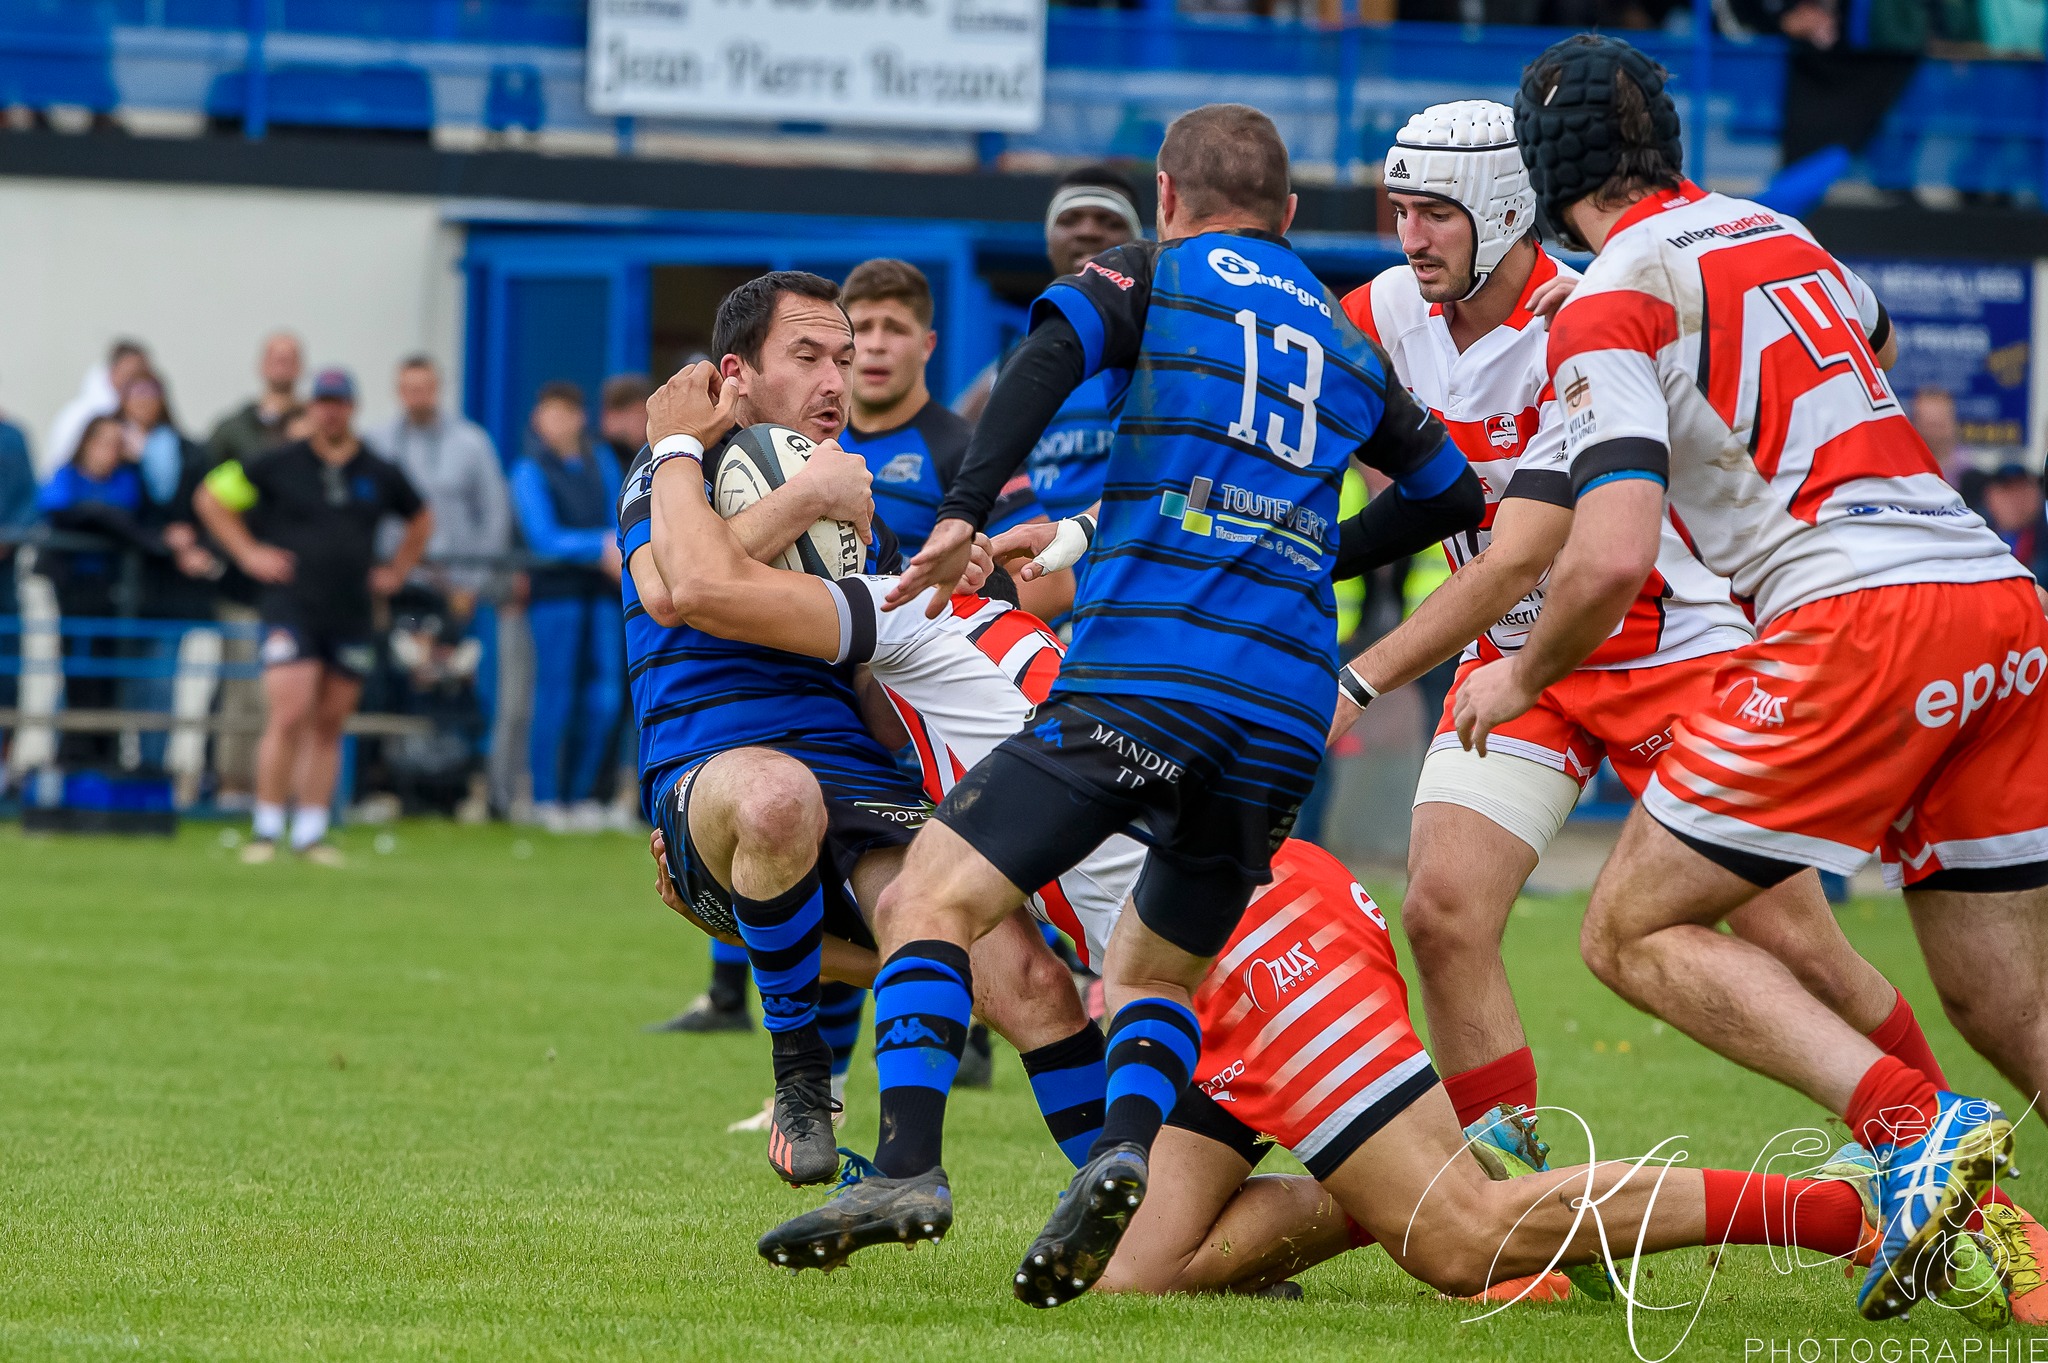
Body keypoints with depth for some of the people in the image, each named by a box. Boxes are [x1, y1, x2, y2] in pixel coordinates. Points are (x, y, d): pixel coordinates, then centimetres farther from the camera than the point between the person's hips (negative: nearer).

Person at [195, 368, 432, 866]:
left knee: (329, 725, 6)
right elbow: (210, 497, 8)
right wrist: (248, 553, 2)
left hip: (353, 614, 3)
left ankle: (311, 831, 13)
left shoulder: (380, 474, 8)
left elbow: (420, 521, 27)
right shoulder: (279, 465, 0)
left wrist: (396, 571, 17)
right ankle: (267, 829, -8)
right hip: (292, 607, -3)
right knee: (290, 715, -14)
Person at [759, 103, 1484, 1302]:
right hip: (1290, 711, 5)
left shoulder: (1155, 275, 12)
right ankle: (1126, 1152, -13)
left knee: (928, 901, -4)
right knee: (1154, 972, 19)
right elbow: (1451, 493, 35)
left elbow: (1049, 359, -9)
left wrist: (966, 513, -14)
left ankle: (910, 1165, -26)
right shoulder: (1346, 340, 25)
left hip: (1141, 678, -5)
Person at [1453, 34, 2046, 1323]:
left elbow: (1615, 554, -12)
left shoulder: (1611, 306, -1)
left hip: (1862, 615, -7)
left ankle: (1913, 1127, -17)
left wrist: (1522, 676, 6)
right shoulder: (1778, 232, 22)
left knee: (1635, 932, 2)